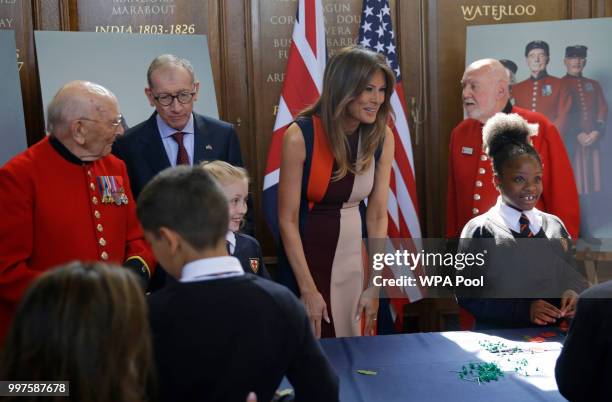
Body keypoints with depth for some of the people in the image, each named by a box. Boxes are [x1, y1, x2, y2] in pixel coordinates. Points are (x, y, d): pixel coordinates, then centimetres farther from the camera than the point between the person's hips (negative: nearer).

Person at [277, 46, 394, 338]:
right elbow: (287, 219, -15)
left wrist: (375, 284, -8)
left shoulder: (382, 137, -8)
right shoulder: (300, 136, -19)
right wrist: (308, 289, -16)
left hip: (357, 252, 3)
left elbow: (378, 215, -5)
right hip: (307, 251, -3)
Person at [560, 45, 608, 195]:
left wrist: (597, 132, -9)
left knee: (592, 184, 4)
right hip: (569, 142, -4)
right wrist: (578, 134, -15)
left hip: (592, 141, 4)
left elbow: (602, 109, 8)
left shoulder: (594, 85, 18)